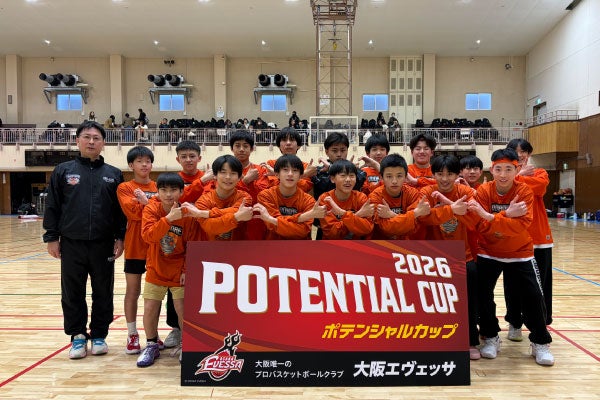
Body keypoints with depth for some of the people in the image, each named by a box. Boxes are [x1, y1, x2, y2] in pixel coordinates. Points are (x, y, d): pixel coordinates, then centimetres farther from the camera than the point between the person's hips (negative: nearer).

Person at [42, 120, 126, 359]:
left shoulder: (114, 174, 6)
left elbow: (121, 210, 5)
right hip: (71, 244, 0)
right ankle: (78, 336, 22)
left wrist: (120, 238, -1)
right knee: (72, 294, 8)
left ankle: (99, 335, 22)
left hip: (104, 245, 0)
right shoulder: (63, 171, 5)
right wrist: (51, 237, 0)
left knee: (103, 293, 8)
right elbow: (52, 207, 4)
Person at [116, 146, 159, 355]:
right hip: (135, 246, -3)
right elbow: (133, 212, -16)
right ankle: (132, 335, 15)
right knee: (132, 291, 4)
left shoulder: (159, 187, 10)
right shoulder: (125, 188, -1)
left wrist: (145, 202, -16)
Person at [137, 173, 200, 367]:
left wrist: (187, 270, -9)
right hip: (156, 269, 2)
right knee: (150, 309, 2)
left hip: (179, 270, -1)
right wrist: (168, 218, -36)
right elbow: (148, 235, -26)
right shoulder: (151, 209, -10)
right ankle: (151, 346, 25)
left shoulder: (187, 214, -13)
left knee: (182, 309, -3)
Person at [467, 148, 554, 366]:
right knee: (483, 294, -6)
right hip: (489, 253, 1)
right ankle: (490, 337, 16)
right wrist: (507, 215, -34)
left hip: (520, 253, 0)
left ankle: (540, 342, 17)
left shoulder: (524, 191, -14)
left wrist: (489, 216, -40)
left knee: (534, 296, -4)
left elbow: (522, 225, -28)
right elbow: (481, 226, -20)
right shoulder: (483, 191, -12)